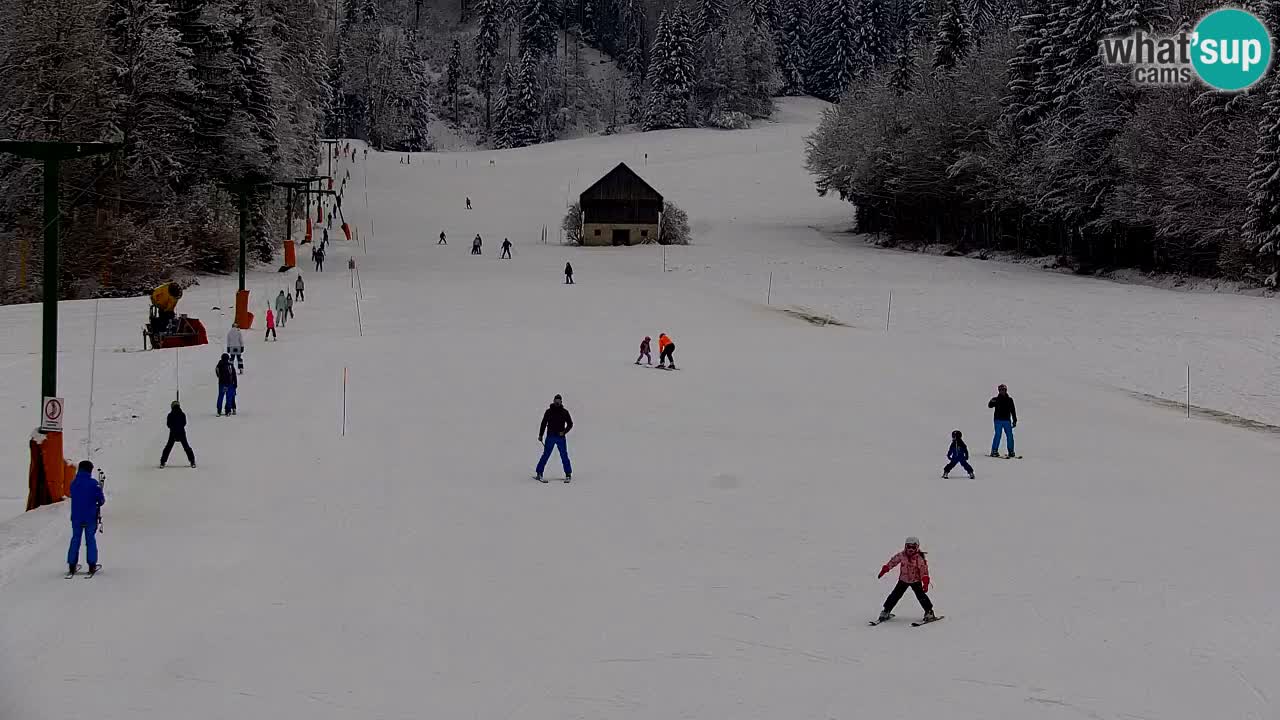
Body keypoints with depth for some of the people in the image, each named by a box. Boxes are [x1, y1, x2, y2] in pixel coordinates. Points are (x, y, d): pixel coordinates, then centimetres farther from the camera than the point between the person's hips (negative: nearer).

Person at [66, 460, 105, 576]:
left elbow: (73, 497, 9)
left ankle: (72, 566, 7)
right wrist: (99, 503, 13)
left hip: (76, 517, 3)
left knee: (75, 540, 9)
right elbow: (101, 499, -9)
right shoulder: (93, 483, -11)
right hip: (90, 517, -3)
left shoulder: (74, 483, 0)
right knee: (90, 540, 4)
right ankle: (92, 566, 3)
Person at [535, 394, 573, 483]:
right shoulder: (549, 412, 3)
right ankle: (539, 474, 0)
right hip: (550, 436, 0)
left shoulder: (564, 412, 4)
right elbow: (543, 424, 10)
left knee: (564, 455, -2)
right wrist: (540, 435, 9)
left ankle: (568, 474, 6)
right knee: (546, 455, -5)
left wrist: (564, 432, -7)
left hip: (560, 437, 0)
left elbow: (570, 424, 9)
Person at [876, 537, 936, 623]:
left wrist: (925, 583, -28)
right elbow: (893, 561, 4)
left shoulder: (920, 558, -18)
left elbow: (924, 570, -20)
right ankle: (886, 611, 9)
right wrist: (884, 569, 3)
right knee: (895, 595, 0)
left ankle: (929, 612, -7)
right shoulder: (901, 555, -9)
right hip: (903, 579, 3)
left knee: (921, 596, -16)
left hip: (916, 580, -3)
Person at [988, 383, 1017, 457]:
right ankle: (994, 451, -6)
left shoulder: (1009, 400, 11)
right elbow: (990, 405, -13)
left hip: (1007, 420, 3)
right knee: (998, 435, -10)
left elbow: (1013, 410, 15)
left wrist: (1014, 420, 11)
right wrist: (992, 402, -36)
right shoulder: (996, 399, 4)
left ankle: (1011, 451, 9)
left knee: (1010, 435, 0)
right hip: (998, 420, -3)